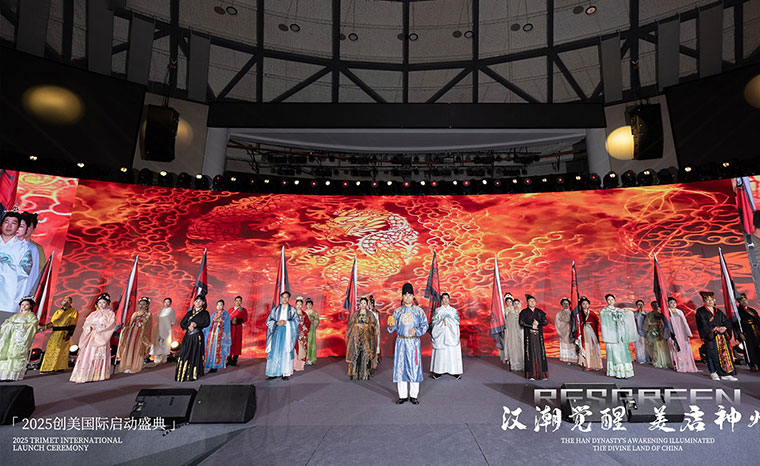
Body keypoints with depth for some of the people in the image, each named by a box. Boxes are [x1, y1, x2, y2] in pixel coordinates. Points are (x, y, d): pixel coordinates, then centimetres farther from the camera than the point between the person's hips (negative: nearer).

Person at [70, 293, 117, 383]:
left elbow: (111, 325, -6)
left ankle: (98, 375, -7)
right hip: (91, 337, 4)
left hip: (102, 337, -4)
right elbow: (86, 324, 12)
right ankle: (84, 375, -4)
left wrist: (98, 327, -12)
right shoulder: (93, 314, 19)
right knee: (88, 354, -4)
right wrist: (91, 327, -9)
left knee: (99, 355, -9)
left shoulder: (110, 314, 7)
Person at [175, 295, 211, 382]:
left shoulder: (205, 313, 4)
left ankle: (192, 375, 0)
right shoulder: (189, 313, 16)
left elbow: (207, 323, -11)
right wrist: (188, 327, -9)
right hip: (188, 336, 4)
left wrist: (196, 324, -19)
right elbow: (182, 323, 10)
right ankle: (183, 374, 8)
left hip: (197, 336, -4)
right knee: (184, 354, 0)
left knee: (195, 355, -5)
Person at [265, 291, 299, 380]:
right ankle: (273, 373, 3)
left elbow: (296, 321, -2)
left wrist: (286, 322, -15)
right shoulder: (275, 309, 11)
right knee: (274, 352, -2)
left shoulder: (292, 310, 6)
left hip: (287, 333, -1)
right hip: (277, 333, 2)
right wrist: (277, 323, -12)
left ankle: (286, 373, 1)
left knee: (286, 353, -4)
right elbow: (268, 320, 5)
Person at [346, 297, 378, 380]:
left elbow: (374, 325, 4)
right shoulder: (355, 314, 11)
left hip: (366, 337, -1)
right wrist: (356, 325, -4)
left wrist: (367, 325, -6)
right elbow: (351, 324, 9)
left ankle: (365, 374, 0)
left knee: (365, 355, -6)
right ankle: (355, 374, 0)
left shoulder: (370, 314, 8)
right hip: (356, 337, 1)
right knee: (355, 354, -6)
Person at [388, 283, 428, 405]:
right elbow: (393, 328, 6)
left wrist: (416, 331, -17)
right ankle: (403, 395, 12)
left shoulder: (418, 311, 4)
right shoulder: (397, 311, 8)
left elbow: (425, 325, 0)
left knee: (414, 367, -1)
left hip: (414, 342, -1)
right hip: (401, 342, 1)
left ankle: (413, 395, 11)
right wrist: (390, 326, -17)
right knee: (400, 367, 1)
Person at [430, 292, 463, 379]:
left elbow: (457, 321, -1)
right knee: (440, 353, -4)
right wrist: (442, 321, -13)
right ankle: (438, 371, 1)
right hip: (440, 334, 0)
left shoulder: (453, 310, 11)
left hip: (451, 334, 0)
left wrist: (447, 320, -10)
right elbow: (434, 322, 0)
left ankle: (455, 371, 1)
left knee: (453, 352, -4)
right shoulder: (437, 310, 10)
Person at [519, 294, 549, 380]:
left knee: (539, 352, -4)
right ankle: (531, 374, -2)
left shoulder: (540, 311, 10)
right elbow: (521, 323, -6)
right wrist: (531, 326, -11)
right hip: (529, 336, -2)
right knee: (530, 353, -4)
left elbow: (546, 322, 4)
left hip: (538, 335, 2)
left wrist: (538, 323, -11)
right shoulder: (524, 312, 4)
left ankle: (542, 374, 0)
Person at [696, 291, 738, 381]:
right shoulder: (700, 312, -1)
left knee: (725, 353, -1)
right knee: (712, 354, -6)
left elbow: (727, 321, 11)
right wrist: (716, 329, -16)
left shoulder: (718, 311, 18)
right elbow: (704, 325, -10)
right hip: (710, 336, -5)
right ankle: (713, 373, -1)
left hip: (721, 336, 5)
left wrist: (724, 328, -10)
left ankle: (725, 374, 1)